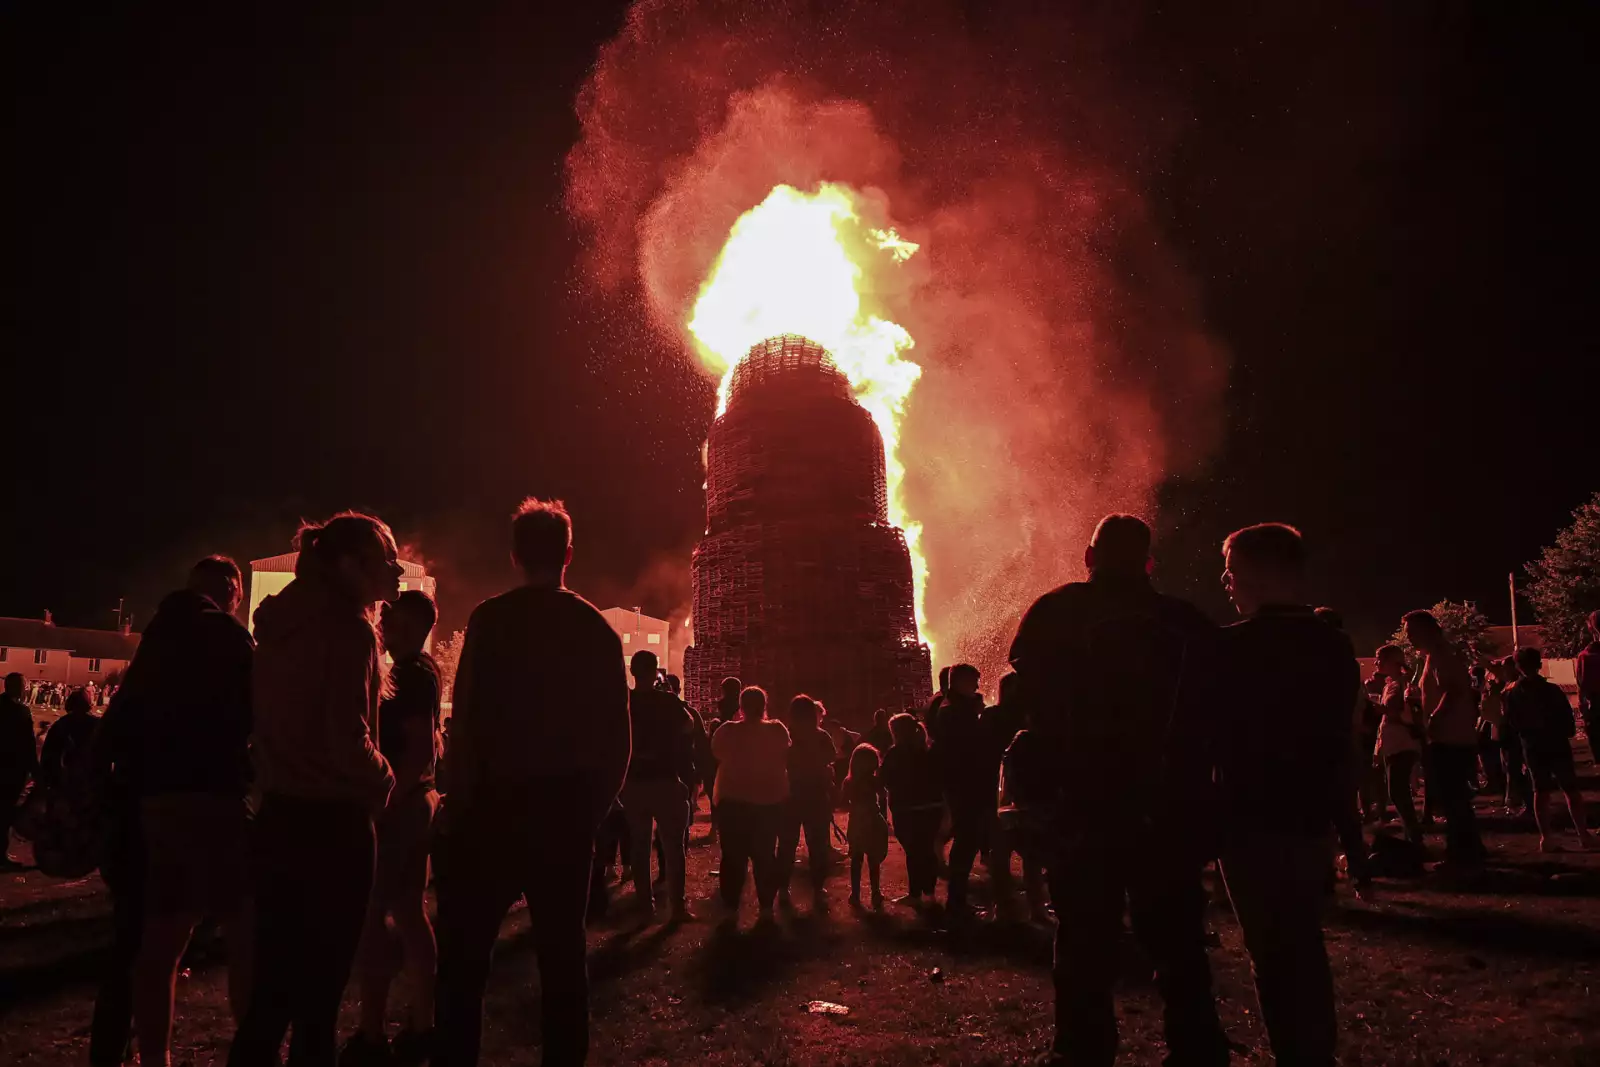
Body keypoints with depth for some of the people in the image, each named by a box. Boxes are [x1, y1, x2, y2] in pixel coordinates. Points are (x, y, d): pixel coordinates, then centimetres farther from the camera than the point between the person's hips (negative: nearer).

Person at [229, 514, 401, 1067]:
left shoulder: (281, 622, 11)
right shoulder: (347, 625, -15)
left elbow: (273, 721, 14)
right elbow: (347, 737, -22)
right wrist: (381, 781, -5)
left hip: (279, 815, 8)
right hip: (332, 823, -8)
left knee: (273, 983, 15)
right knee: (319, 988, 5)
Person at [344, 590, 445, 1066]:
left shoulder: (411, 674, -14)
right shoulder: (422, 671, 15)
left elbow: (421, 749, -22)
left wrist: (384, 800, -23)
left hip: (397, 805, -10)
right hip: (414, 801, 10)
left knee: (369, 916, -7)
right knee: (410, 913, 12)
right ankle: (420, 1026, 18)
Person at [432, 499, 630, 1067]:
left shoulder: (492, 618, -7)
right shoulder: (599, 629, 5)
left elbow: (470, 722, -12)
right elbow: (618, 735, 5)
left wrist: (459, 806, -5)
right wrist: (592, 807, 14)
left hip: (500, 804, -4)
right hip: (569, 810, 4)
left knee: (464, 954, 6)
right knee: (562, 950, 12)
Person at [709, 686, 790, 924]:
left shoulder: (727, 731, -12)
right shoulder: (777, 731, -8)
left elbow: (716, 753, 7)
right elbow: (786, 759, 8)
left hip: (733, 801, -1)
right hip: (770, 800, 1)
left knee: (733, 856, 7)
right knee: (765, 855, 10)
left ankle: (731, 908, 6)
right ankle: (765, 907, 9)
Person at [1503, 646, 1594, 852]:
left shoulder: (1512, 694, -6)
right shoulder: (1552, 690, -13)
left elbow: (1512, 723, 2)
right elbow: (1568, 719, -7)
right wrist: (1568, 732, 12)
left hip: (1533, 747, 2)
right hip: (1557, 745, -2)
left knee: (1540, 791, 9)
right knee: (1571, 789, 8)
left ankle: (1545, 838, 4)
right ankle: (1583, 835, 6)